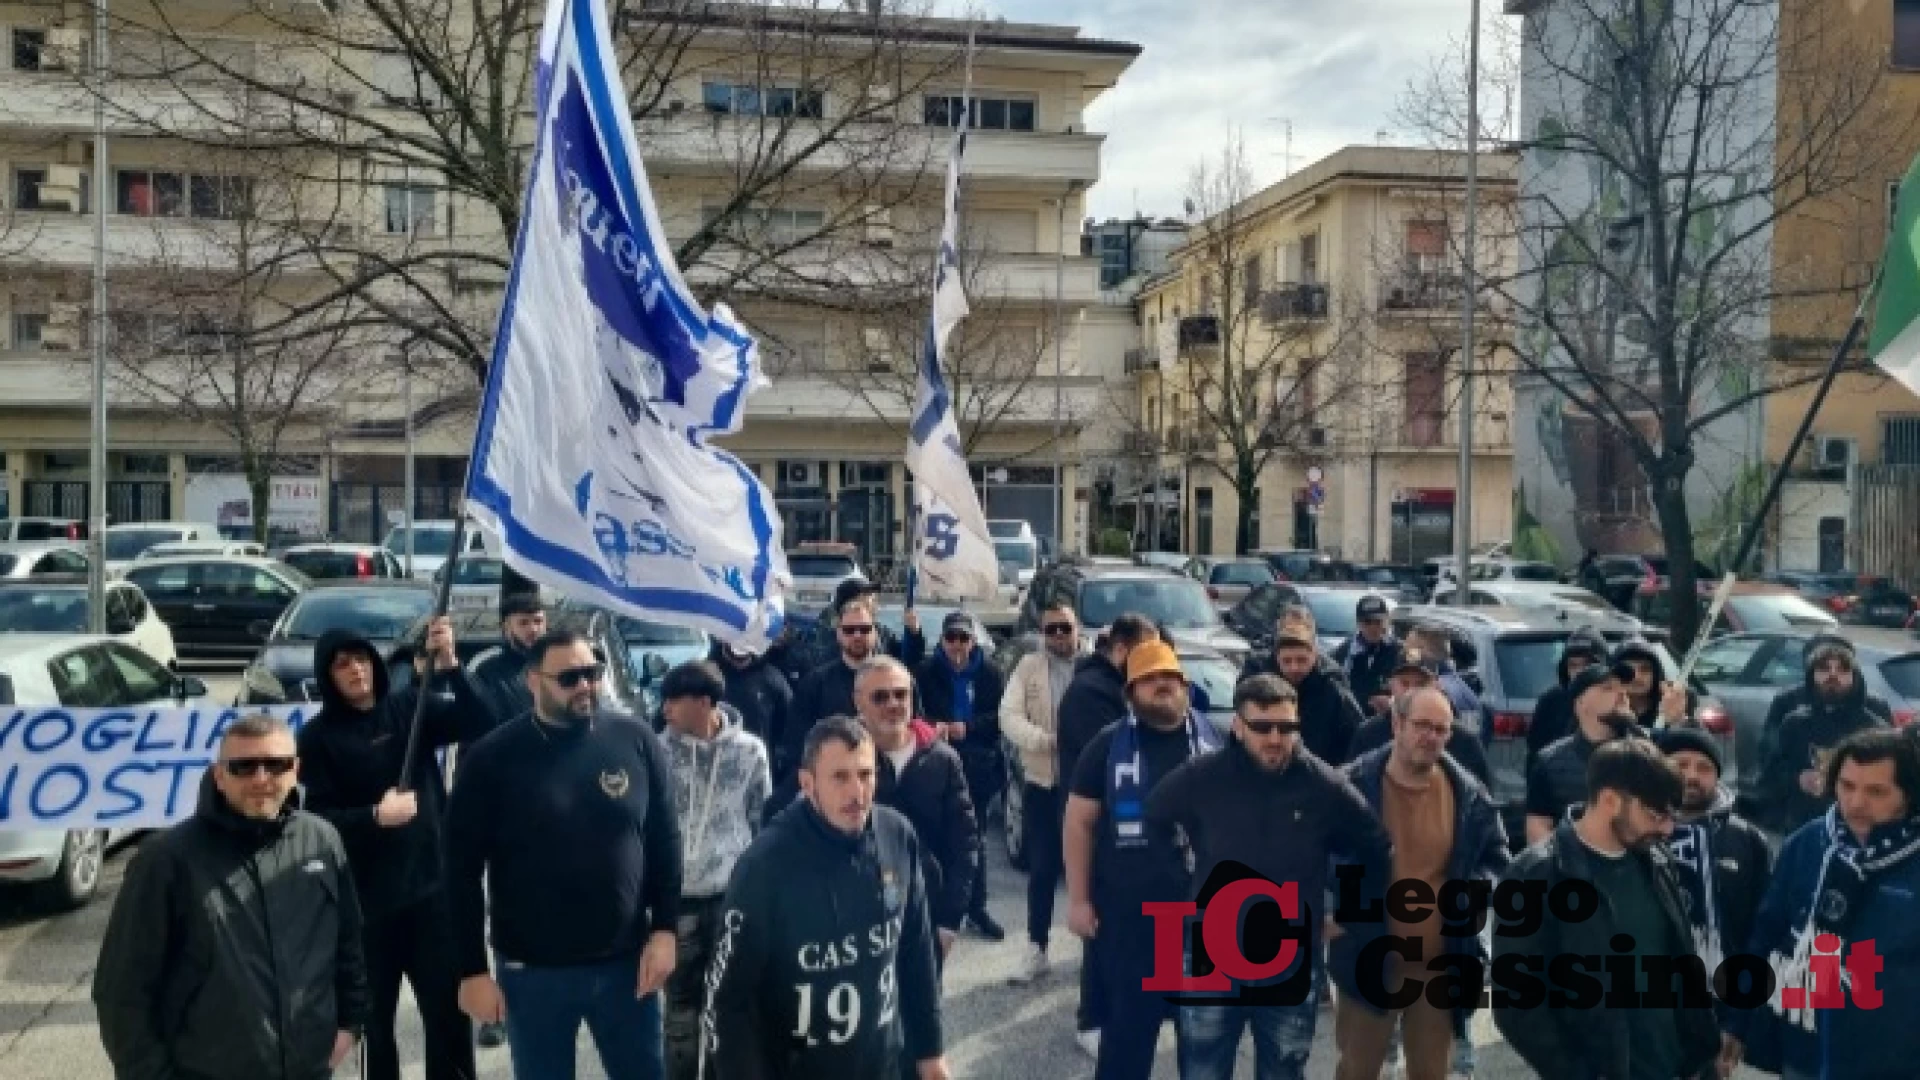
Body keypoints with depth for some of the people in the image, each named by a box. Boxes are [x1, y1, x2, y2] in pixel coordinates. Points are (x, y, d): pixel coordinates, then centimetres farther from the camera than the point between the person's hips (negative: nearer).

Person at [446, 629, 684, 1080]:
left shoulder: (636, 742, -3)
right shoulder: (492, 759, -8)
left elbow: (665, 843, 3)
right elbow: (463, 871, -5)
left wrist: (665, 930, -3)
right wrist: (473, 970, -6)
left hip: (626, 962, 1)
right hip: (531, 970, -1)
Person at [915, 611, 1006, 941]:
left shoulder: (989, 673, 0)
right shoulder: (927, 673, -2)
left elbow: (1000, 716, -3)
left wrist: (968, 727, -16)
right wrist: (934, 727, -23)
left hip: (979, 765, 1)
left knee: (974, 835, 11)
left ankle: (976, 907, 21)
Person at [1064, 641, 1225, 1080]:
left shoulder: (1213, 740, 1)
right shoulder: (1109, 745, -2)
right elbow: (1079, 821, 1)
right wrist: (1078, 898, -3)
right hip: (1130, 909, -2)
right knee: (1128, 1018, 6)